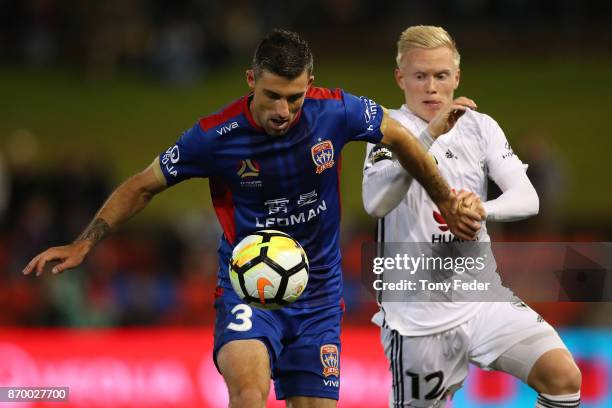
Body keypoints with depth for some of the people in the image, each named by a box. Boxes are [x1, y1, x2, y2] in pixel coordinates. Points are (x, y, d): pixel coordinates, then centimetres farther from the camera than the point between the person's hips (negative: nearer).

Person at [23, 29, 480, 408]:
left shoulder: (335, 112, -13)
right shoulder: (215, 136, -16)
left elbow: (400, 138, 7)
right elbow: (143, 186, -2)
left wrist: (448, 204, 15)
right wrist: (84, 244, -8)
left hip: (319, 294, 3)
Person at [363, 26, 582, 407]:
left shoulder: (479, 126, 4)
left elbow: (527, 199, -8)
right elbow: (376, 204, -26)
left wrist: (483, 209, -30)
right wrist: (431, 134, -36)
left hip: (481, 300, 3)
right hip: (417, 314, -3)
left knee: (564, 377, -17)